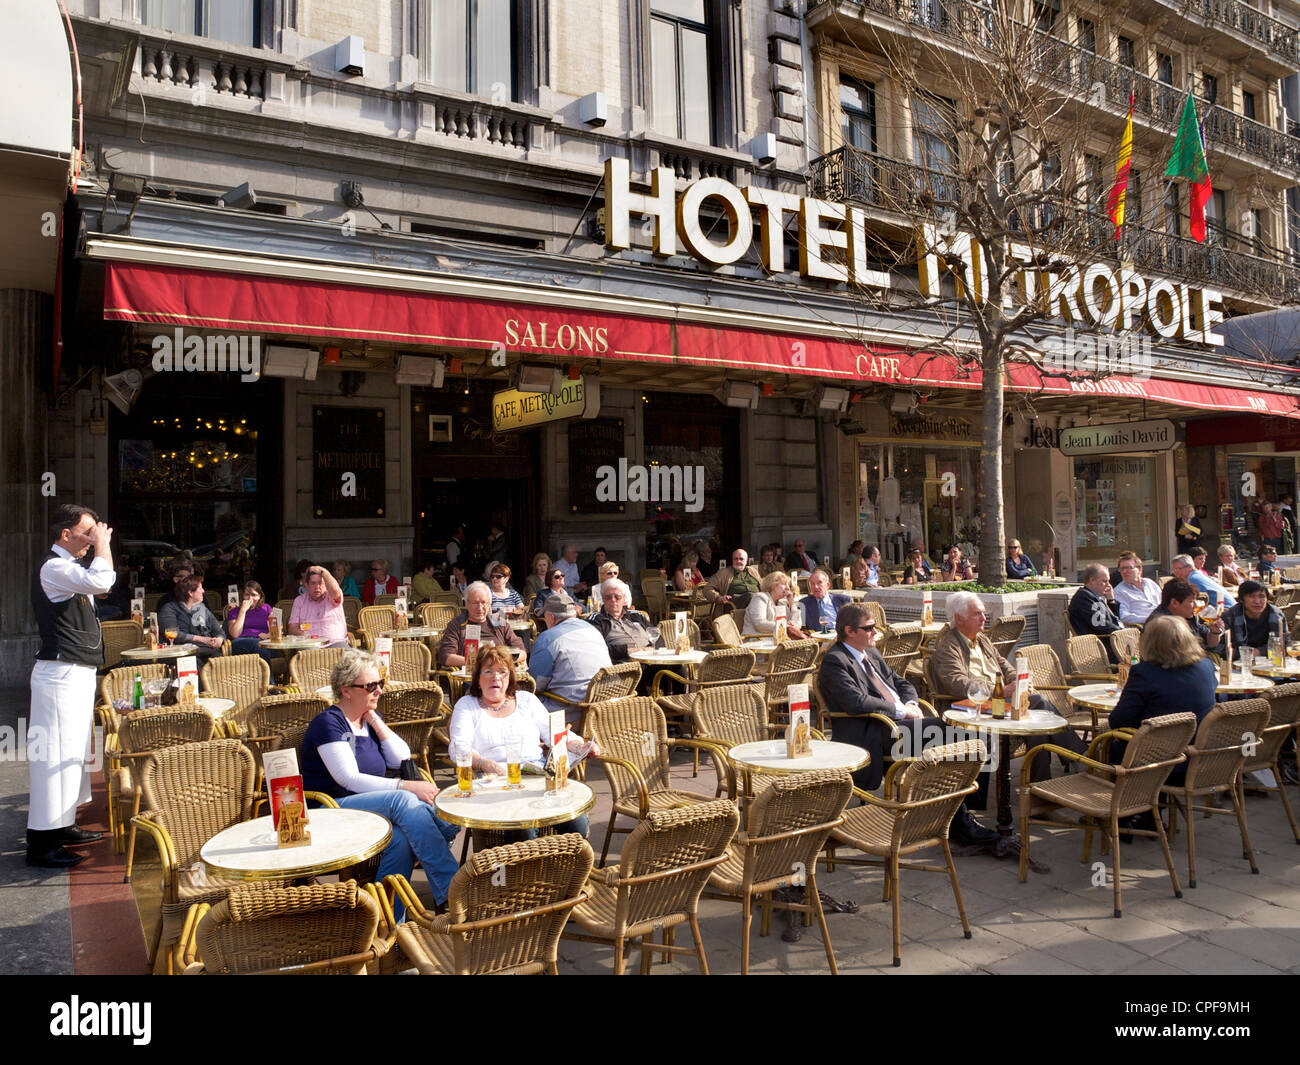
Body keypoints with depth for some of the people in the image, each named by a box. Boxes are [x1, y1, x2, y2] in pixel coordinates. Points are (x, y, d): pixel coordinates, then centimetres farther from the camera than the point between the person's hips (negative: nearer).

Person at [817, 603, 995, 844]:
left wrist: (911, 704, 4)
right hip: (873, 732, -9)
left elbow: (902, 683, 27)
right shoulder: (834, 661, -7)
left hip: (901, 720, 9)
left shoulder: (871, 654, 22)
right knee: (941, 728, -26)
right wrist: (901, 711, -12)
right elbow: (856, 702, -19)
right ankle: (959, 822, -19)